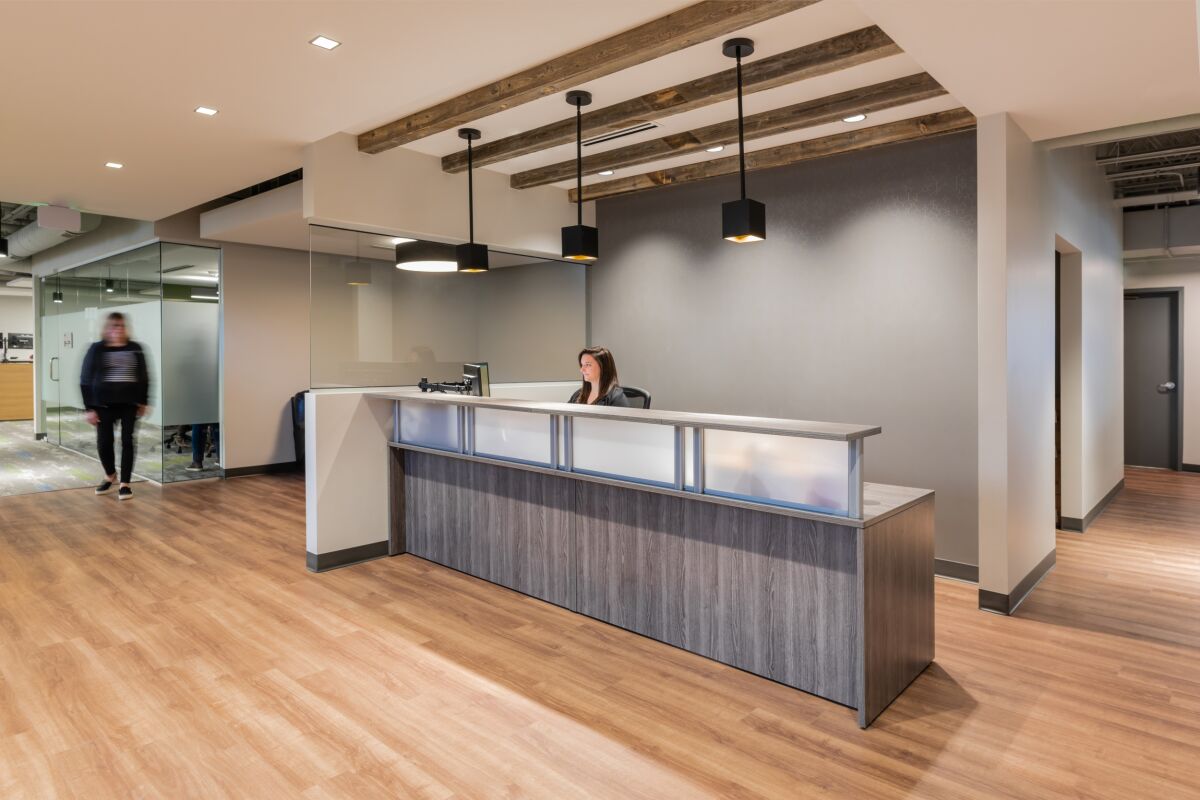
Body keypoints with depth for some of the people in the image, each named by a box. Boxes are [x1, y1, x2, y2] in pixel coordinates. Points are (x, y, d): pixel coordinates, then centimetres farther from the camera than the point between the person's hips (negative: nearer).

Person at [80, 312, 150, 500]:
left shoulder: (135, 348, 5)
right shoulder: (96, 349, 0)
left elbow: (144, 377, 11)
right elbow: (86, 380, 0)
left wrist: (142, 402, 7)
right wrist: (89, 408, -5)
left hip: (129, 403, 0)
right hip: (104, 404, 0)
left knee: (127, 441, -1)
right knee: (103, 442, 4)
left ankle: (125, 483, 6)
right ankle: (110, 475, 31)